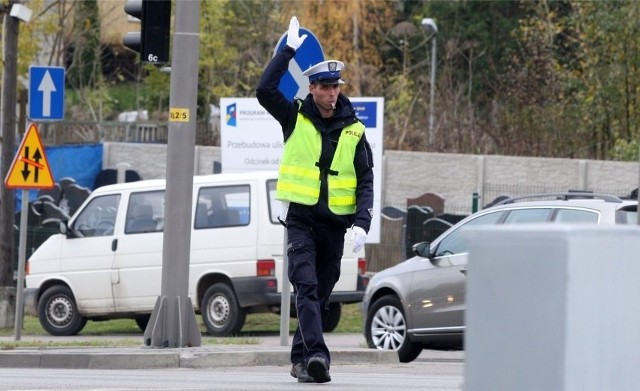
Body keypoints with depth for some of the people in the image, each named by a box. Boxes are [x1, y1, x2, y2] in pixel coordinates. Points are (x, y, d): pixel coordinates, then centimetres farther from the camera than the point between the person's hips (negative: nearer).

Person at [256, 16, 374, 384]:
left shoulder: (354, 131, 4)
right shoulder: (296, 118, 2)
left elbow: (366, 180, 2)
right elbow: (265, 90, -12)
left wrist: (362, 223, -11)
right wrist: (289, 50, -13)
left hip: (335, 224, 3)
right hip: (301, 219, -3)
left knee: (322, 295, 8)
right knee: (306, 287, -17)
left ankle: (301, 358, 20)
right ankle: (316, 354, -30)